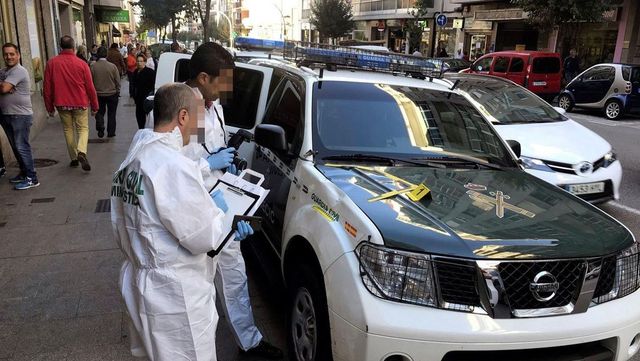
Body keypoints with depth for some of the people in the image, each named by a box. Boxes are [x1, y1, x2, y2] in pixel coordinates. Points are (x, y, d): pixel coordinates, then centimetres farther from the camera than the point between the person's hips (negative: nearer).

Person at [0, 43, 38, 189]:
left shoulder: (19, 71, -13)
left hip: (21, 116, -9)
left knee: (22, 147, -8)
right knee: (16, 147, 15)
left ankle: (31, 178, -3)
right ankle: (24, 172, 27)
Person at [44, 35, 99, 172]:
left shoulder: (51, 63, -4)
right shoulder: (81, 64, -10)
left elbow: (47, 88, -1)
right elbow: (90, 88, -6)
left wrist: (49, 107, 9)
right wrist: (95, 106, 5)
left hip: (62, 104, 2)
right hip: (80, 103, -2)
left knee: (68, 129, 15)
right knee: (83, 128, 7)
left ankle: (74, 158, 20)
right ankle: (81, 152, -18)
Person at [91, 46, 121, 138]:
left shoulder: (93, 66, -11)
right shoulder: (112, 66, -14)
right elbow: (118, 81, -7)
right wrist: (117, 92, 8)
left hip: (98, 94, 1)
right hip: (112, 93, -1)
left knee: (99, 112, 17)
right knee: (111, 113, 12)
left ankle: (100, 130, 8)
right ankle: (111, 132, 16)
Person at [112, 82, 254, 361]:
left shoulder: (133, 160, 5)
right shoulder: (174, 165, -25)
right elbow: (203, 238, -21)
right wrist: (217, 210, -2)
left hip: (139, 283, 9)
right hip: (174, 294, -9)